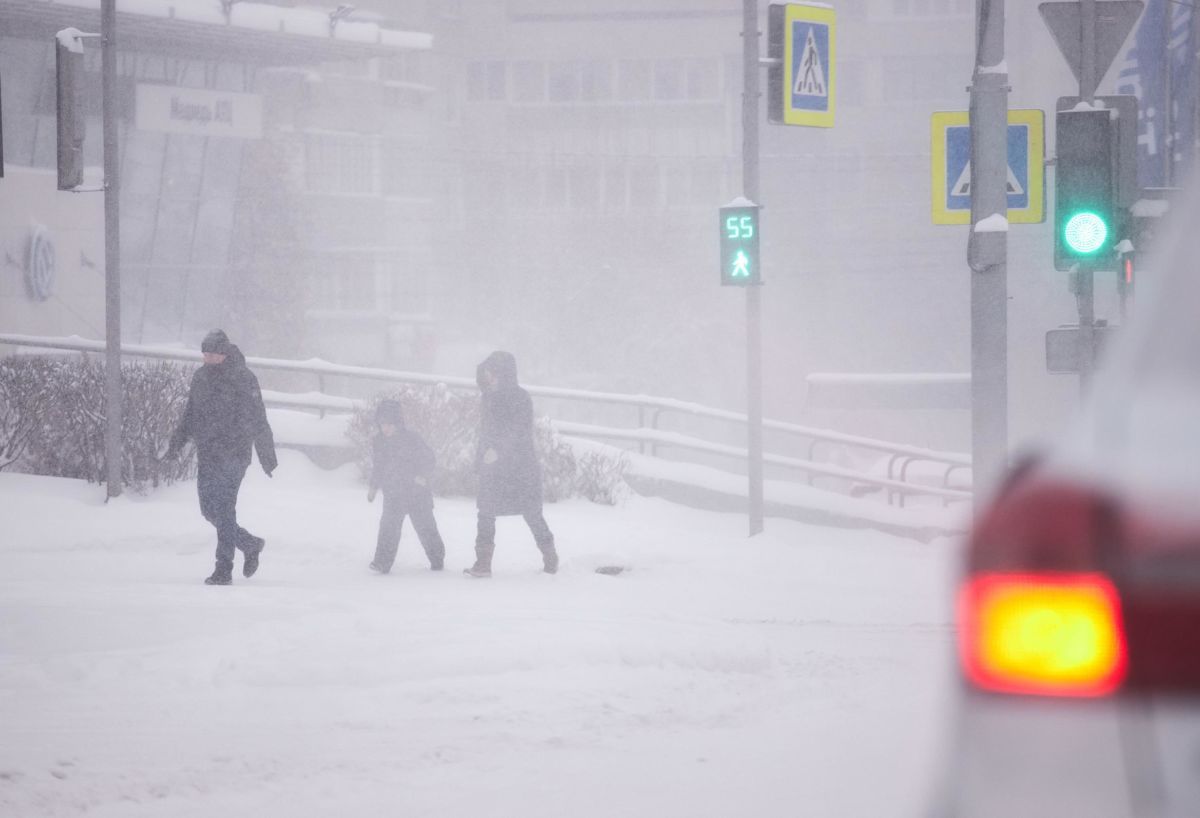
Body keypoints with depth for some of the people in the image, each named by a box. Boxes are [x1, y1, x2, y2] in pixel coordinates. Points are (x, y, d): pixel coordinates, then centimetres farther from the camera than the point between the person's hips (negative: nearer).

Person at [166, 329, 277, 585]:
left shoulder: (243, 379, -9)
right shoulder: (201, 378, 10)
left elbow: (258, 421, -8)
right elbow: (190, 415, 20)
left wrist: (267, 457, -9)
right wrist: (177, 442, 9)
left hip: (233, 455, -7)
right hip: (207, 456, 7)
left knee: (224, 511, -9)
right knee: (210, 511, 9)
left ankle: (224, 569, -4)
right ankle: (251, 545, 28)